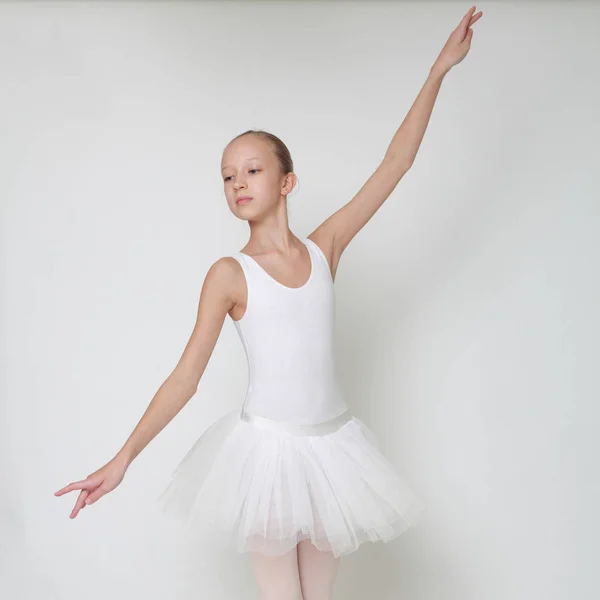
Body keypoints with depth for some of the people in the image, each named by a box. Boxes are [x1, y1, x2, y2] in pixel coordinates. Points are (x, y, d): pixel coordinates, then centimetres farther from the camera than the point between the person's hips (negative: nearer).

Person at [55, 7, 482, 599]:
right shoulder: (229, 274, -8)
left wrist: (440, 68, 2)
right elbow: (186, 376, -8)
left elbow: (395, 163, 1)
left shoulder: (324, 248, 0)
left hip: (332, 444, 3)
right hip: (267, 446, -3)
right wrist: (122, 458, -12)